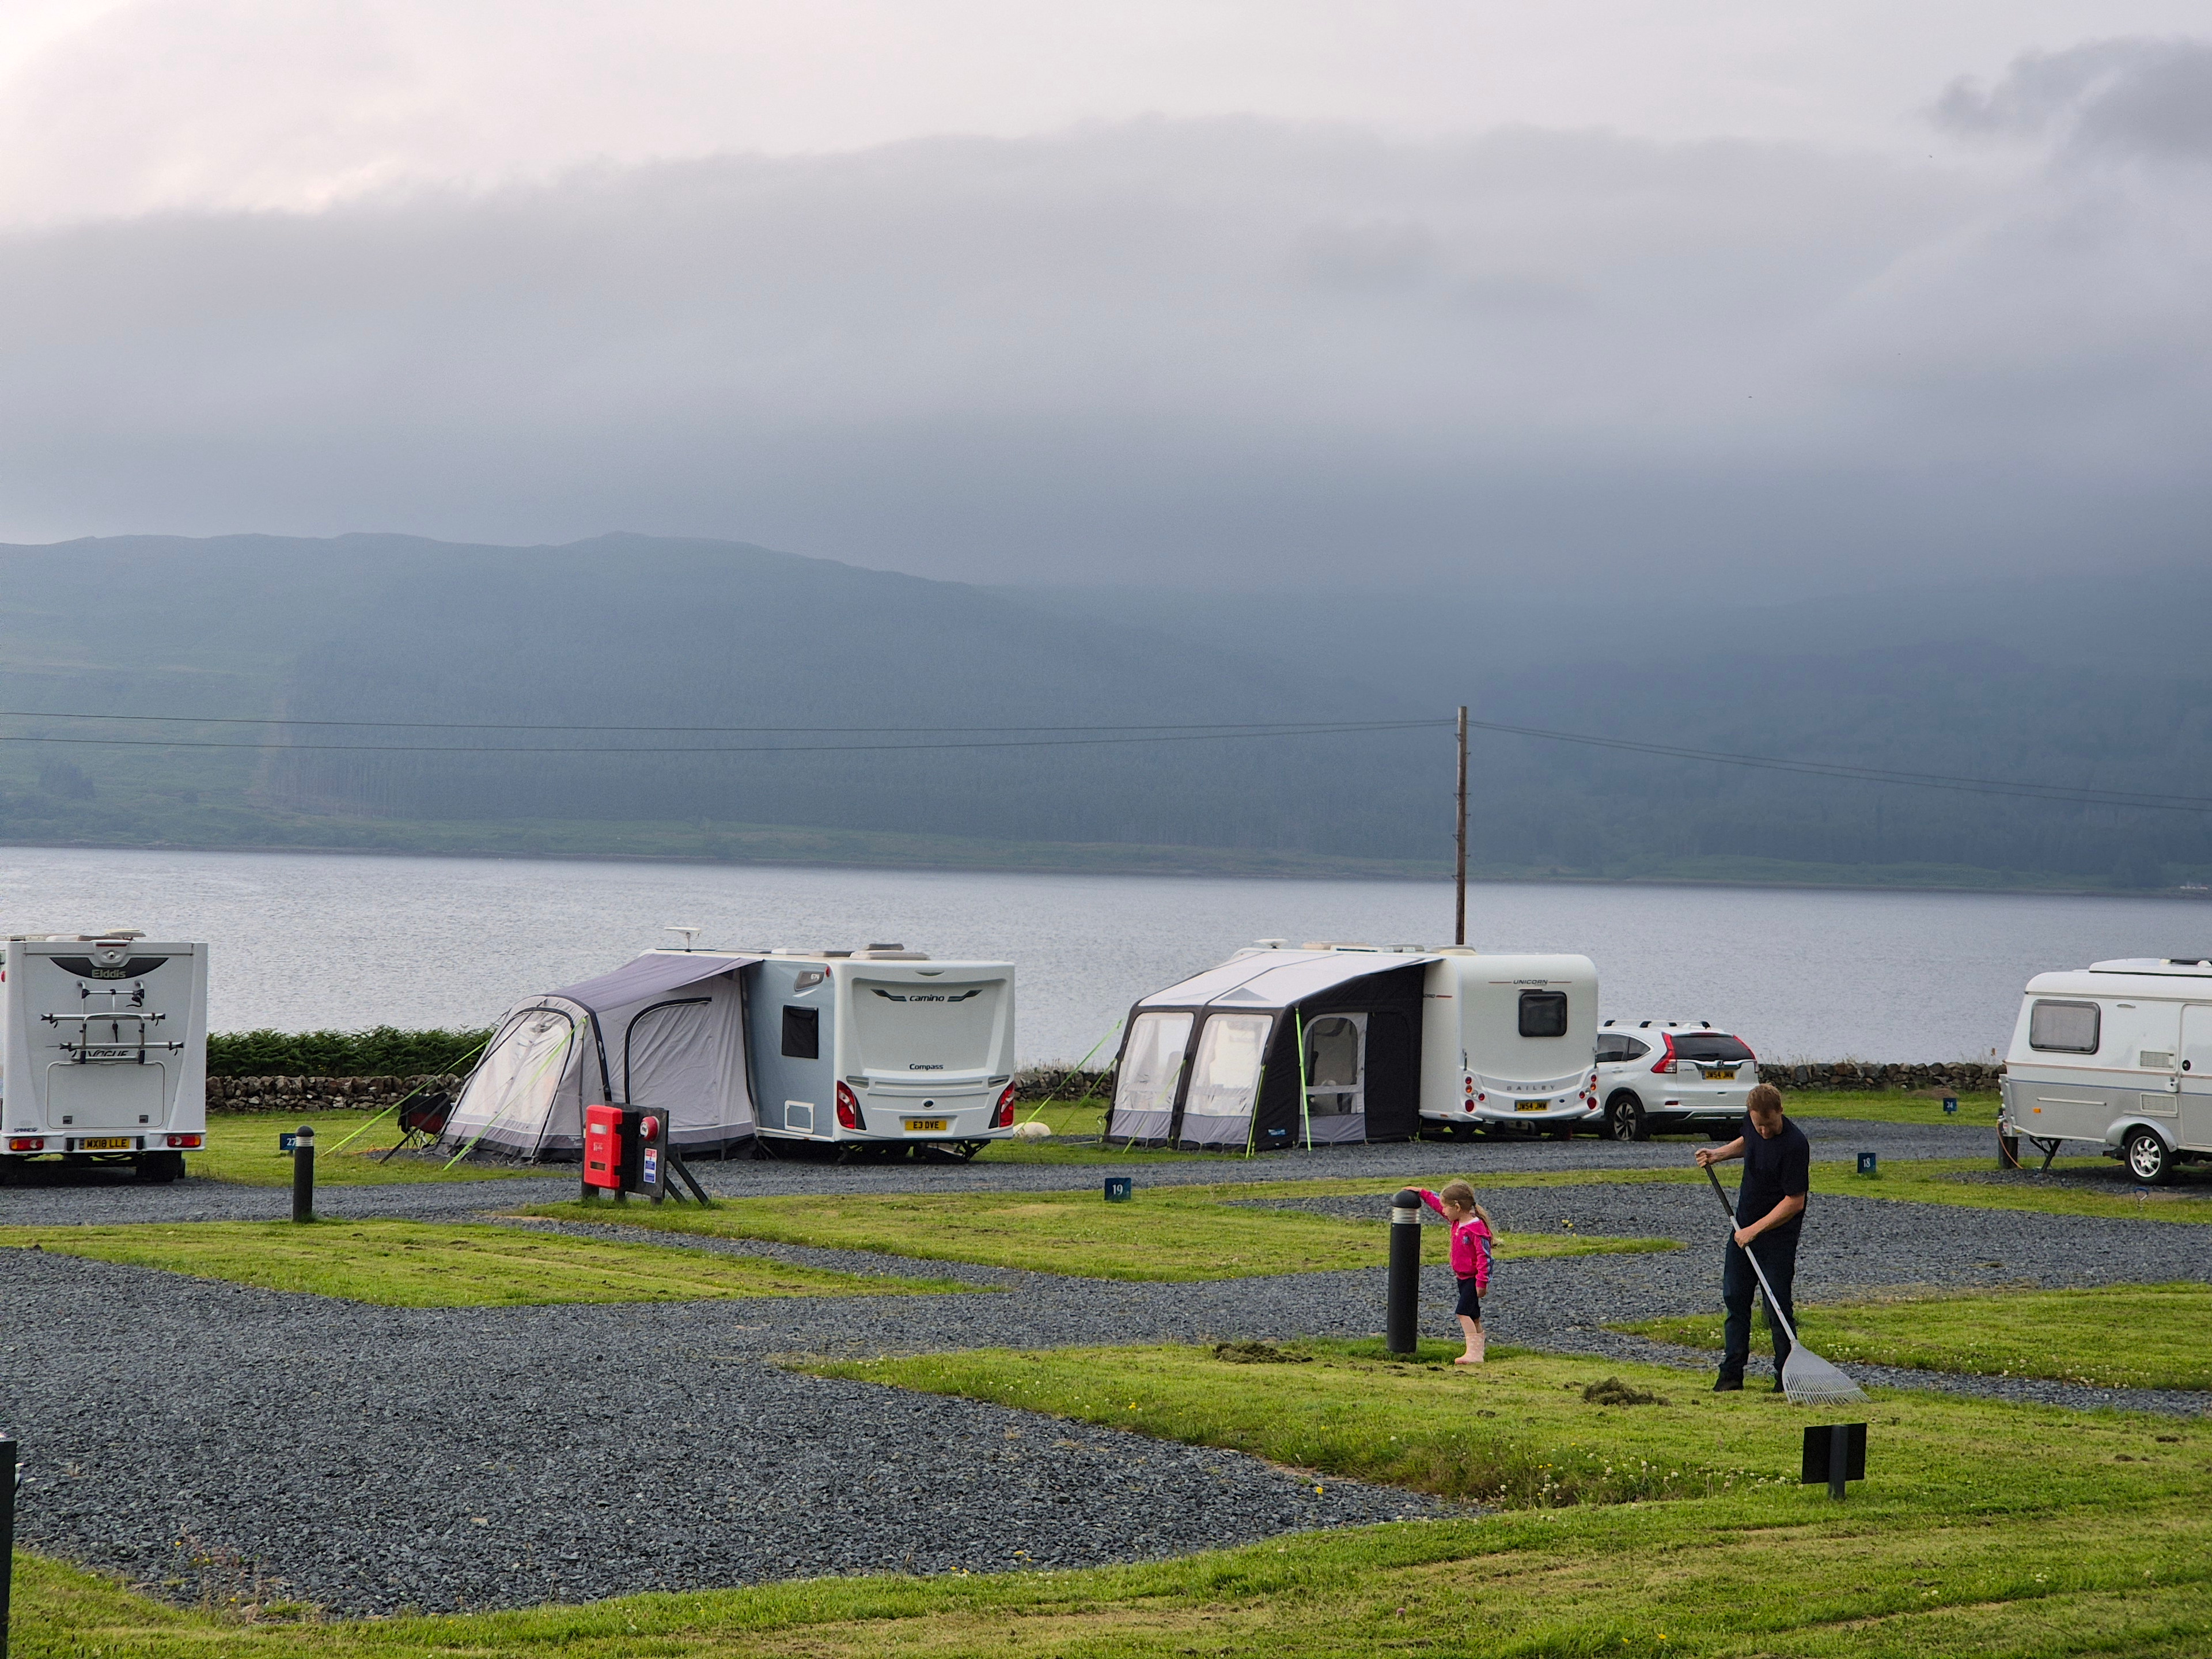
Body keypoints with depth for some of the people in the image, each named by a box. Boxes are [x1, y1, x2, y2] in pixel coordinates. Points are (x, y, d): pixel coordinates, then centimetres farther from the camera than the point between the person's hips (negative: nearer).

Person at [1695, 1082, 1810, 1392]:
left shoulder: (1795, 1145, -25)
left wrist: (1755, 1230, -21)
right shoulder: (1752, 1122, -3)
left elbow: (1795, 1202, -23)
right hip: (1744, 1227, 7)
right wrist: (1719, 1154, 6)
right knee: (1734, 1297, 7)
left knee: (1778, 1304, -5)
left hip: (1778, 1234, -7)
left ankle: (1786, 1375, 6)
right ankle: (1732, 1372, 13)